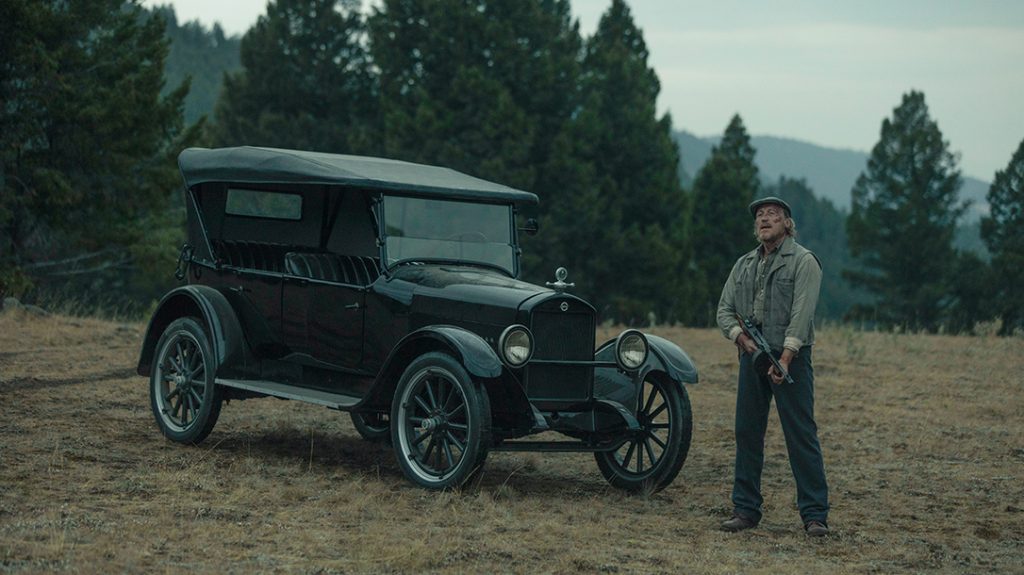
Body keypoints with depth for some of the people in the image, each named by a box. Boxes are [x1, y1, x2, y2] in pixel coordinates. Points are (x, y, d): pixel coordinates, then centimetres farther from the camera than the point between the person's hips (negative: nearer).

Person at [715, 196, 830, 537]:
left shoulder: (803, 262, -2)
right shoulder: (744, 265, 17)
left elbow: (802, 313, -12)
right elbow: (724, 310, 12)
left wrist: (785, 358, -20)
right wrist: (740, 336, -9)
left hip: (790, 356, -6)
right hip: (751, 356, 6)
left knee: (801, 435, -6)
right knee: (747, 432, 6)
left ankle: (815, 514, -4)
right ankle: (746, 510, 14)